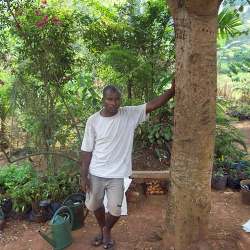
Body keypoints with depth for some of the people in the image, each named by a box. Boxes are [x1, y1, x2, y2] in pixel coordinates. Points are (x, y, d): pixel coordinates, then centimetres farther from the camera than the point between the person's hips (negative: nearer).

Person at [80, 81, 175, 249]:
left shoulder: (130, 114, -8)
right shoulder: (93, 120, -9)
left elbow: (153, 104, -17)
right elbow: (87, 150, -5)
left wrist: (172, 90, -30)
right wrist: (84, 176, -4)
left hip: (117, 174, -1)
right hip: (96, 173, 1)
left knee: (115, 210, 7)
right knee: (95, 205, 19)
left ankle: (107, 231, 40)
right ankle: (103, 230, 48)